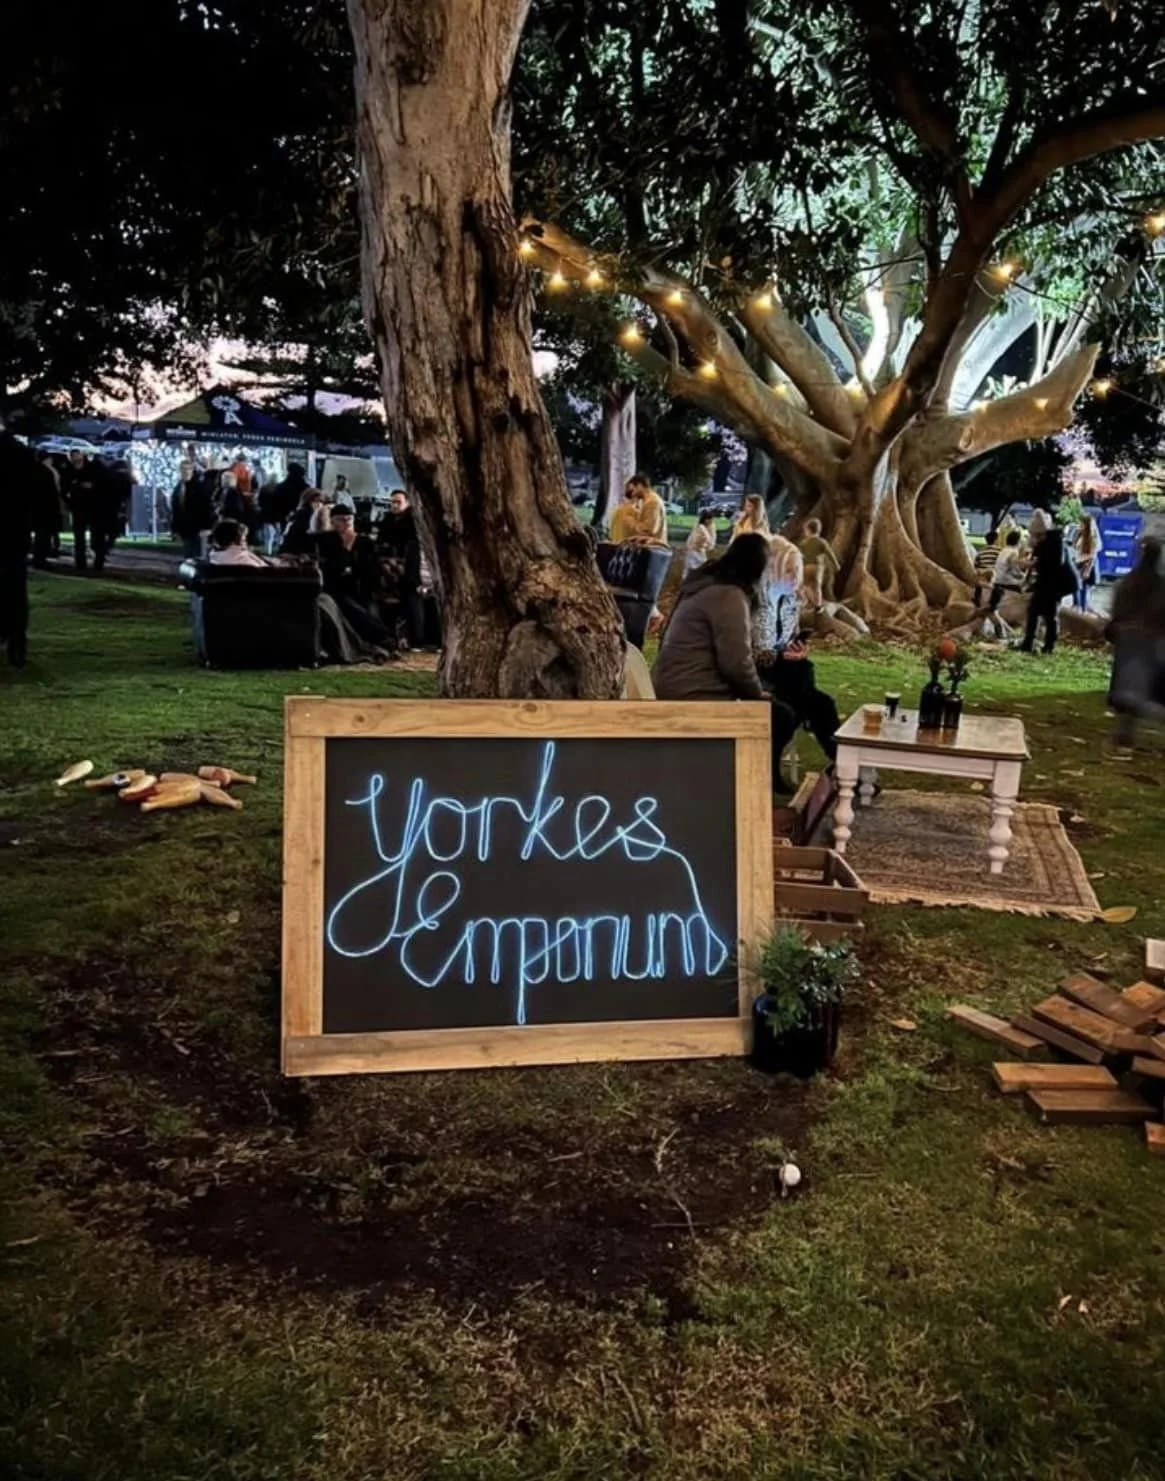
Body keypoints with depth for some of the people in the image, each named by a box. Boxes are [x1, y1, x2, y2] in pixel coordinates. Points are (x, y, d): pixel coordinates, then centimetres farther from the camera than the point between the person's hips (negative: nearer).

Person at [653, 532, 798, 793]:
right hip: (694, 699, -10)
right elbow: (736, 663, -21)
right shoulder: (729, 596, -18)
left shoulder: (705, 583, 12)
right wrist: (758, 693, -5)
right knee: (782, 718, -3)